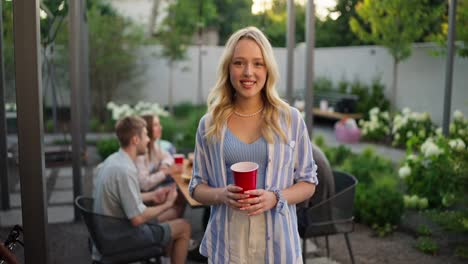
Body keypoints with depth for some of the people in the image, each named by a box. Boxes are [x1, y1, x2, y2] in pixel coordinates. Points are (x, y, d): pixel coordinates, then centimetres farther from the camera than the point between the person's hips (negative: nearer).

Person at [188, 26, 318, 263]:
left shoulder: (291, 119, -4)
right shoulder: (209, 124, -1)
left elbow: (308, 183, 2)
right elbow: (197, 187, 6)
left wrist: (275, 198, -16)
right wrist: (221, 195, -15)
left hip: (277, 243, -1)